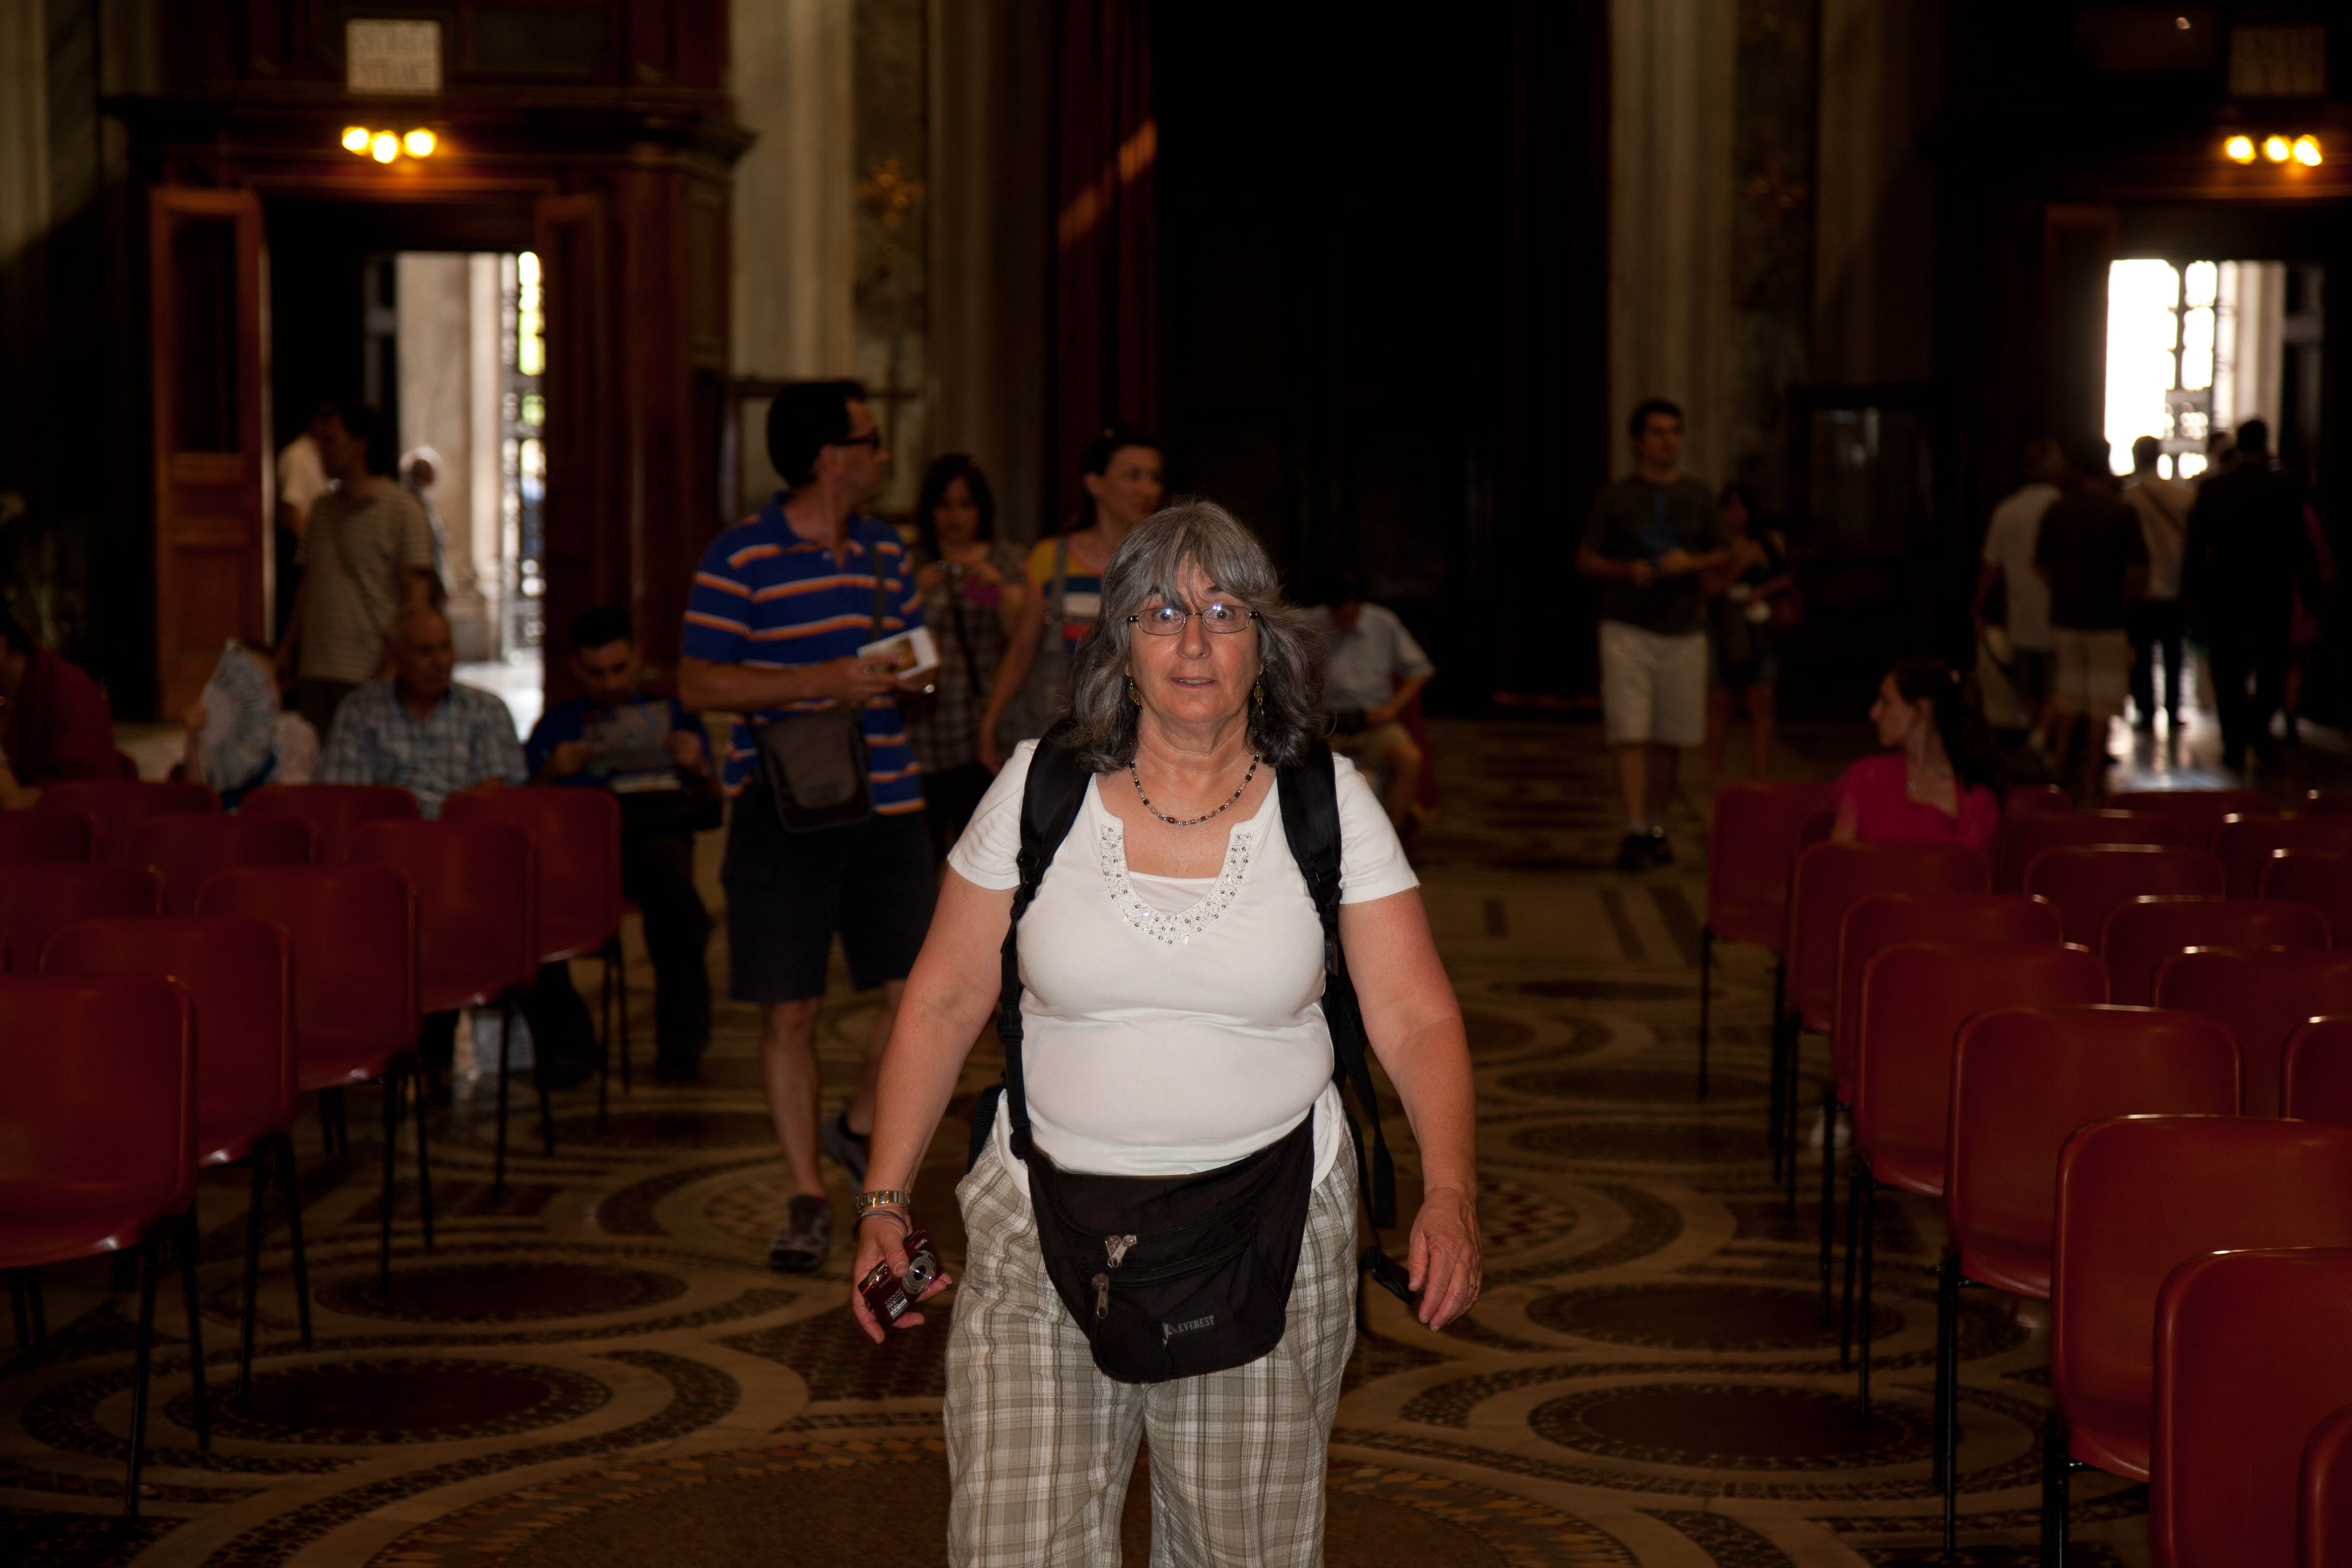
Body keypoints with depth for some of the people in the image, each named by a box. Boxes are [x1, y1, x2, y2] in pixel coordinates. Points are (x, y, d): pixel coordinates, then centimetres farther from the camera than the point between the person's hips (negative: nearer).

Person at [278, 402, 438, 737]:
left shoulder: (402, 509, -3)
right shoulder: (322, 509, 17)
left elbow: (416, 593, -7)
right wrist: (285, 655, 14)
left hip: (369, 673, -6)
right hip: (313, 672, 6)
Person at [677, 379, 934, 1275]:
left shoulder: (883, 552, 13)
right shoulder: (740, 560, -7)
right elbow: (696, 685, -11)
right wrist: (821, 681, -18)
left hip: (885, 806, 5)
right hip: (783, 812, -5)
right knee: (789, 1011, 1)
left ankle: (858, 1127, 30)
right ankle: (808, 1198, 13)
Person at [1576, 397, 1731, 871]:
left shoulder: (1697, 497, 12)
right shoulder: (1615, 497, 3)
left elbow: (1723, 554, 14)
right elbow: (1585, 560, 3)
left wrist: (1691, 562, -7)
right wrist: (1625, 570, -15)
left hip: (1684, 628, 3)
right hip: (1628, 628, -3)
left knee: (1671, 737, 7)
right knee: (1631, 733, -12)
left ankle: (1656, 826, 20)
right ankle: (1634, 832, -15)